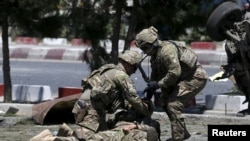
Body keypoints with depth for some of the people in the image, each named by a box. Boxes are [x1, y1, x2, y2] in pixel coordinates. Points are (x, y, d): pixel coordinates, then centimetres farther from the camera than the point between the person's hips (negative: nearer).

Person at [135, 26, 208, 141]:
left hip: (196, 77, -11)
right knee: (167, 103, 12)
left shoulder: (167, 50, -26)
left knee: (173, 104, -18)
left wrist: (158, 84, -23)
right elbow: (155, 74, 18)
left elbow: (175, 72, -32)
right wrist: (150, 89, 6)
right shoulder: (155, 55, 7)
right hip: (185, 78, 11)